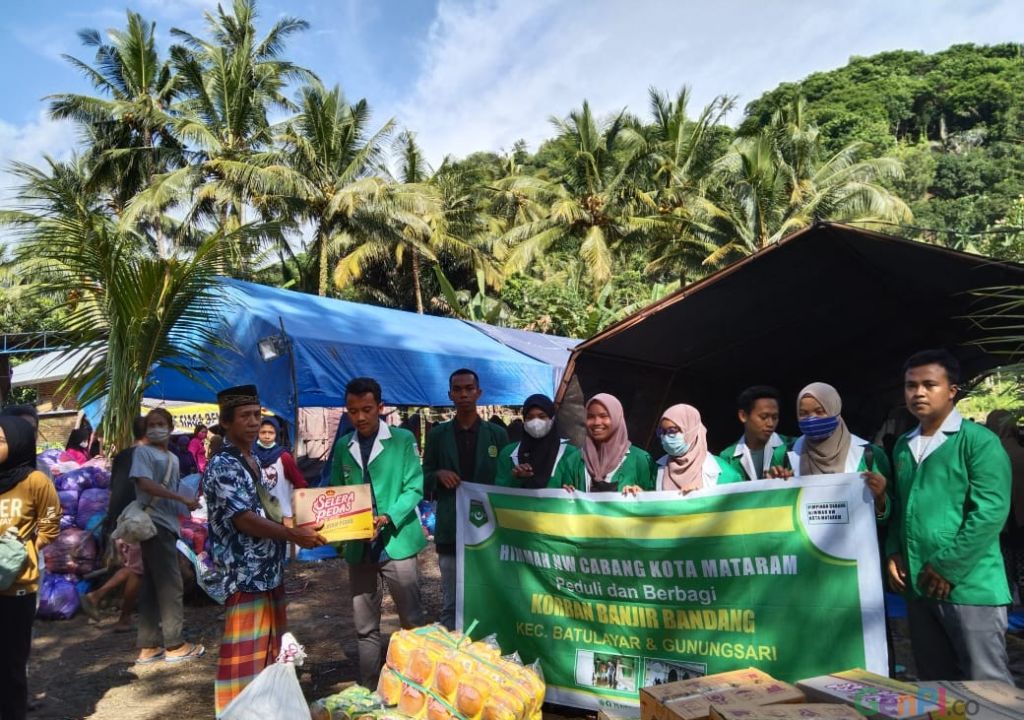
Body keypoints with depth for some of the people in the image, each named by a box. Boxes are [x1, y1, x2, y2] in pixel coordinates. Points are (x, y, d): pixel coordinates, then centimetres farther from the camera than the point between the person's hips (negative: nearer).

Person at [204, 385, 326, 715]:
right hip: (245, 574, -9)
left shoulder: (255, 461, 12)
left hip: (269, 570, 9)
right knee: (244, 654, -1)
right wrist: (293, 535, -24)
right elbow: (244, 519, -22)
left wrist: (299, 525, 10)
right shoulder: (221, 466, -15)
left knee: (268, 648, 19)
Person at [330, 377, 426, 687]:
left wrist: (388, 518, -20)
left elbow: (414, 487, -7)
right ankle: (369, 691, 26)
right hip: (358, 546, 4)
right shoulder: (342, 446, 9)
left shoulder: (403, 439, -3)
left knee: (412, 621, 5)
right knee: (365, 627, 12)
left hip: (396, 542, -3)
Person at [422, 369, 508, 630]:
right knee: (450, 604, 6)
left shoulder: (497, 434, 4)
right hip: (451, 531, 0)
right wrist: (439, 475, -13)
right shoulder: (437, 435, 5)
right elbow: (425, 481, 8)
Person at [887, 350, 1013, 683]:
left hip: (969, 586, -6)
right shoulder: (904, 446, 13)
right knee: (936, 686, 16)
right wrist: (894, 553, 6)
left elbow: (990, 512, -15)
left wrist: (948, 568, -16)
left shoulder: (978, 441, -8)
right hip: (918, 585, 7)